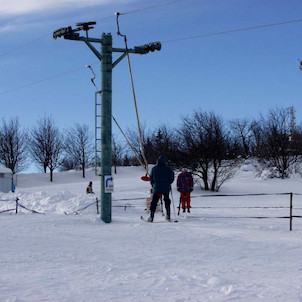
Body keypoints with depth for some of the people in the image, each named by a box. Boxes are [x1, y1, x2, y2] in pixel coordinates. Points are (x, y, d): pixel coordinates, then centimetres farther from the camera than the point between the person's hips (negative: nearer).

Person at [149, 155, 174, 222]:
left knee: (154, 202, 3)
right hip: (166, 188, 0)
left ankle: (151, 217, -4)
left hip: (156, 188, 0)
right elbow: (171, 178, -3)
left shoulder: (154, 168, 1)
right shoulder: (168, 168, -2)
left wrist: (153, 185, 20)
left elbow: (151, 178, 5)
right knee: (167, 201, 13)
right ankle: (168, 216, 8)